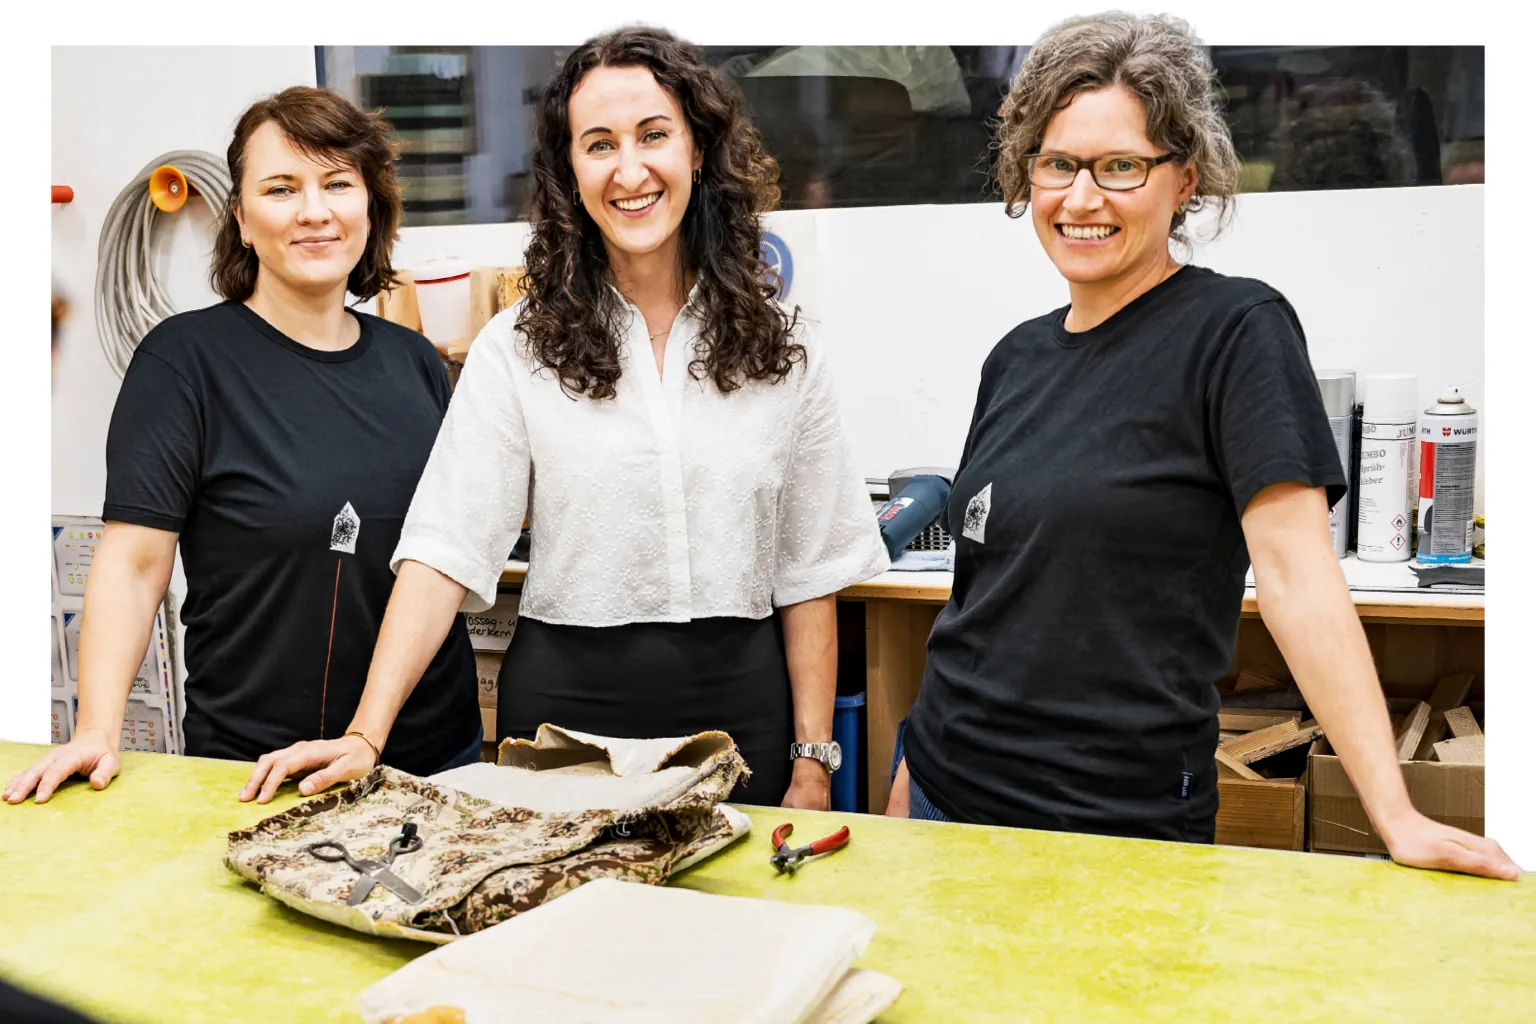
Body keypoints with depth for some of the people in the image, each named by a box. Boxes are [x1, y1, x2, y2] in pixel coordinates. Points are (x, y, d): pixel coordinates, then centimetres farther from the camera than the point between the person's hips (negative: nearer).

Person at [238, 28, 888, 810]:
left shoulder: (781, 349, 0)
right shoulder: (517, 348, -4)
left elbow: (809, 573, 2)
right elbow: (447, 549, -9)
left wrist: (813, 762, 0)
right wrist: (367, 733, -19)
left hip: (738, 711, 2)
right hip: (566, 703, -1)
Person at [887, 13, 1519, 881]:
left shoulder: (1238, 330, -10)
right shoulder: (1018, 357, 8)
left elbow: (1295, 568, -16)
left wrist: (1395, 814, -21)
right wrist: (917, 764, 14)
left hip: (1123, 821, -6)